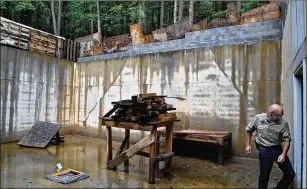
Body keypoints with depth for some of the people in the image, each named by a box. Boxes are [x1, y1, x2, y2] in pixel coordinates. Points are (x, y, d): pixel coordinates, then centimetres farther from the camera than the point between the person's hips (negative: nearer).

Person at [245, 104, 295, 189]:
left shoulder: (283, 123, -8)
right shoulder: (258, 118, -7)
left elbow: (287, 139, -7)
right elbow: (249, 130, 5)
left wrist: (283, 154, -18)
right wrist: (248, 145, 2)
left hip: (278, 149, 2)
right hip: (264, 151, -2)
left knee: (290, 174, 7)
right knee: (264, 176, 6)